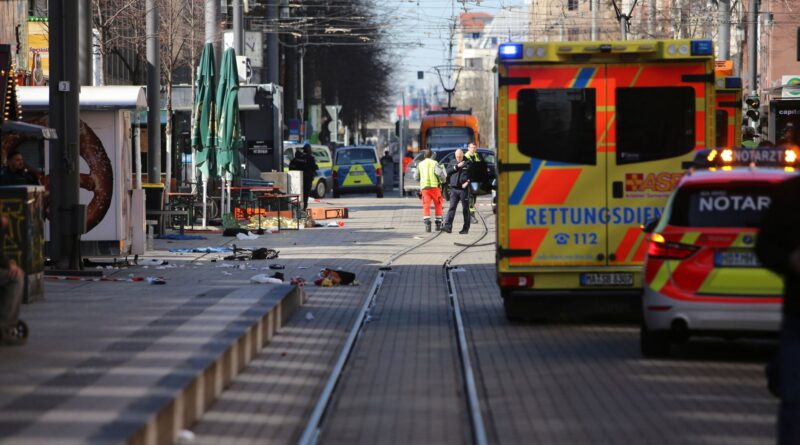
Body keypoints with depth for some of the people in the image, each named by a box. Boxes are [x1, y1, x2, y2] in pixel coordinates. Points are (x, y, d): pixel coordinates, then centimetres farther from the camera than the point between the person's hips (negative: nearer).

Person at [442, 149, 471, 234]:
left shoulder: (468, 163, 2)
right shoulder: (452, 162, 13)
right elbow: (448, 171, 0)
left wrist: (467, 182, -13)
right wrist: (457, 166, -8)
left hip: (464, 189, -3)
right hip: (454, 189, 3)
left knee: (465, 209, 3)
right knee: (452, 208, -6)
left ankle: (466, 228, 9)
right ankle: (448, 226, -12)